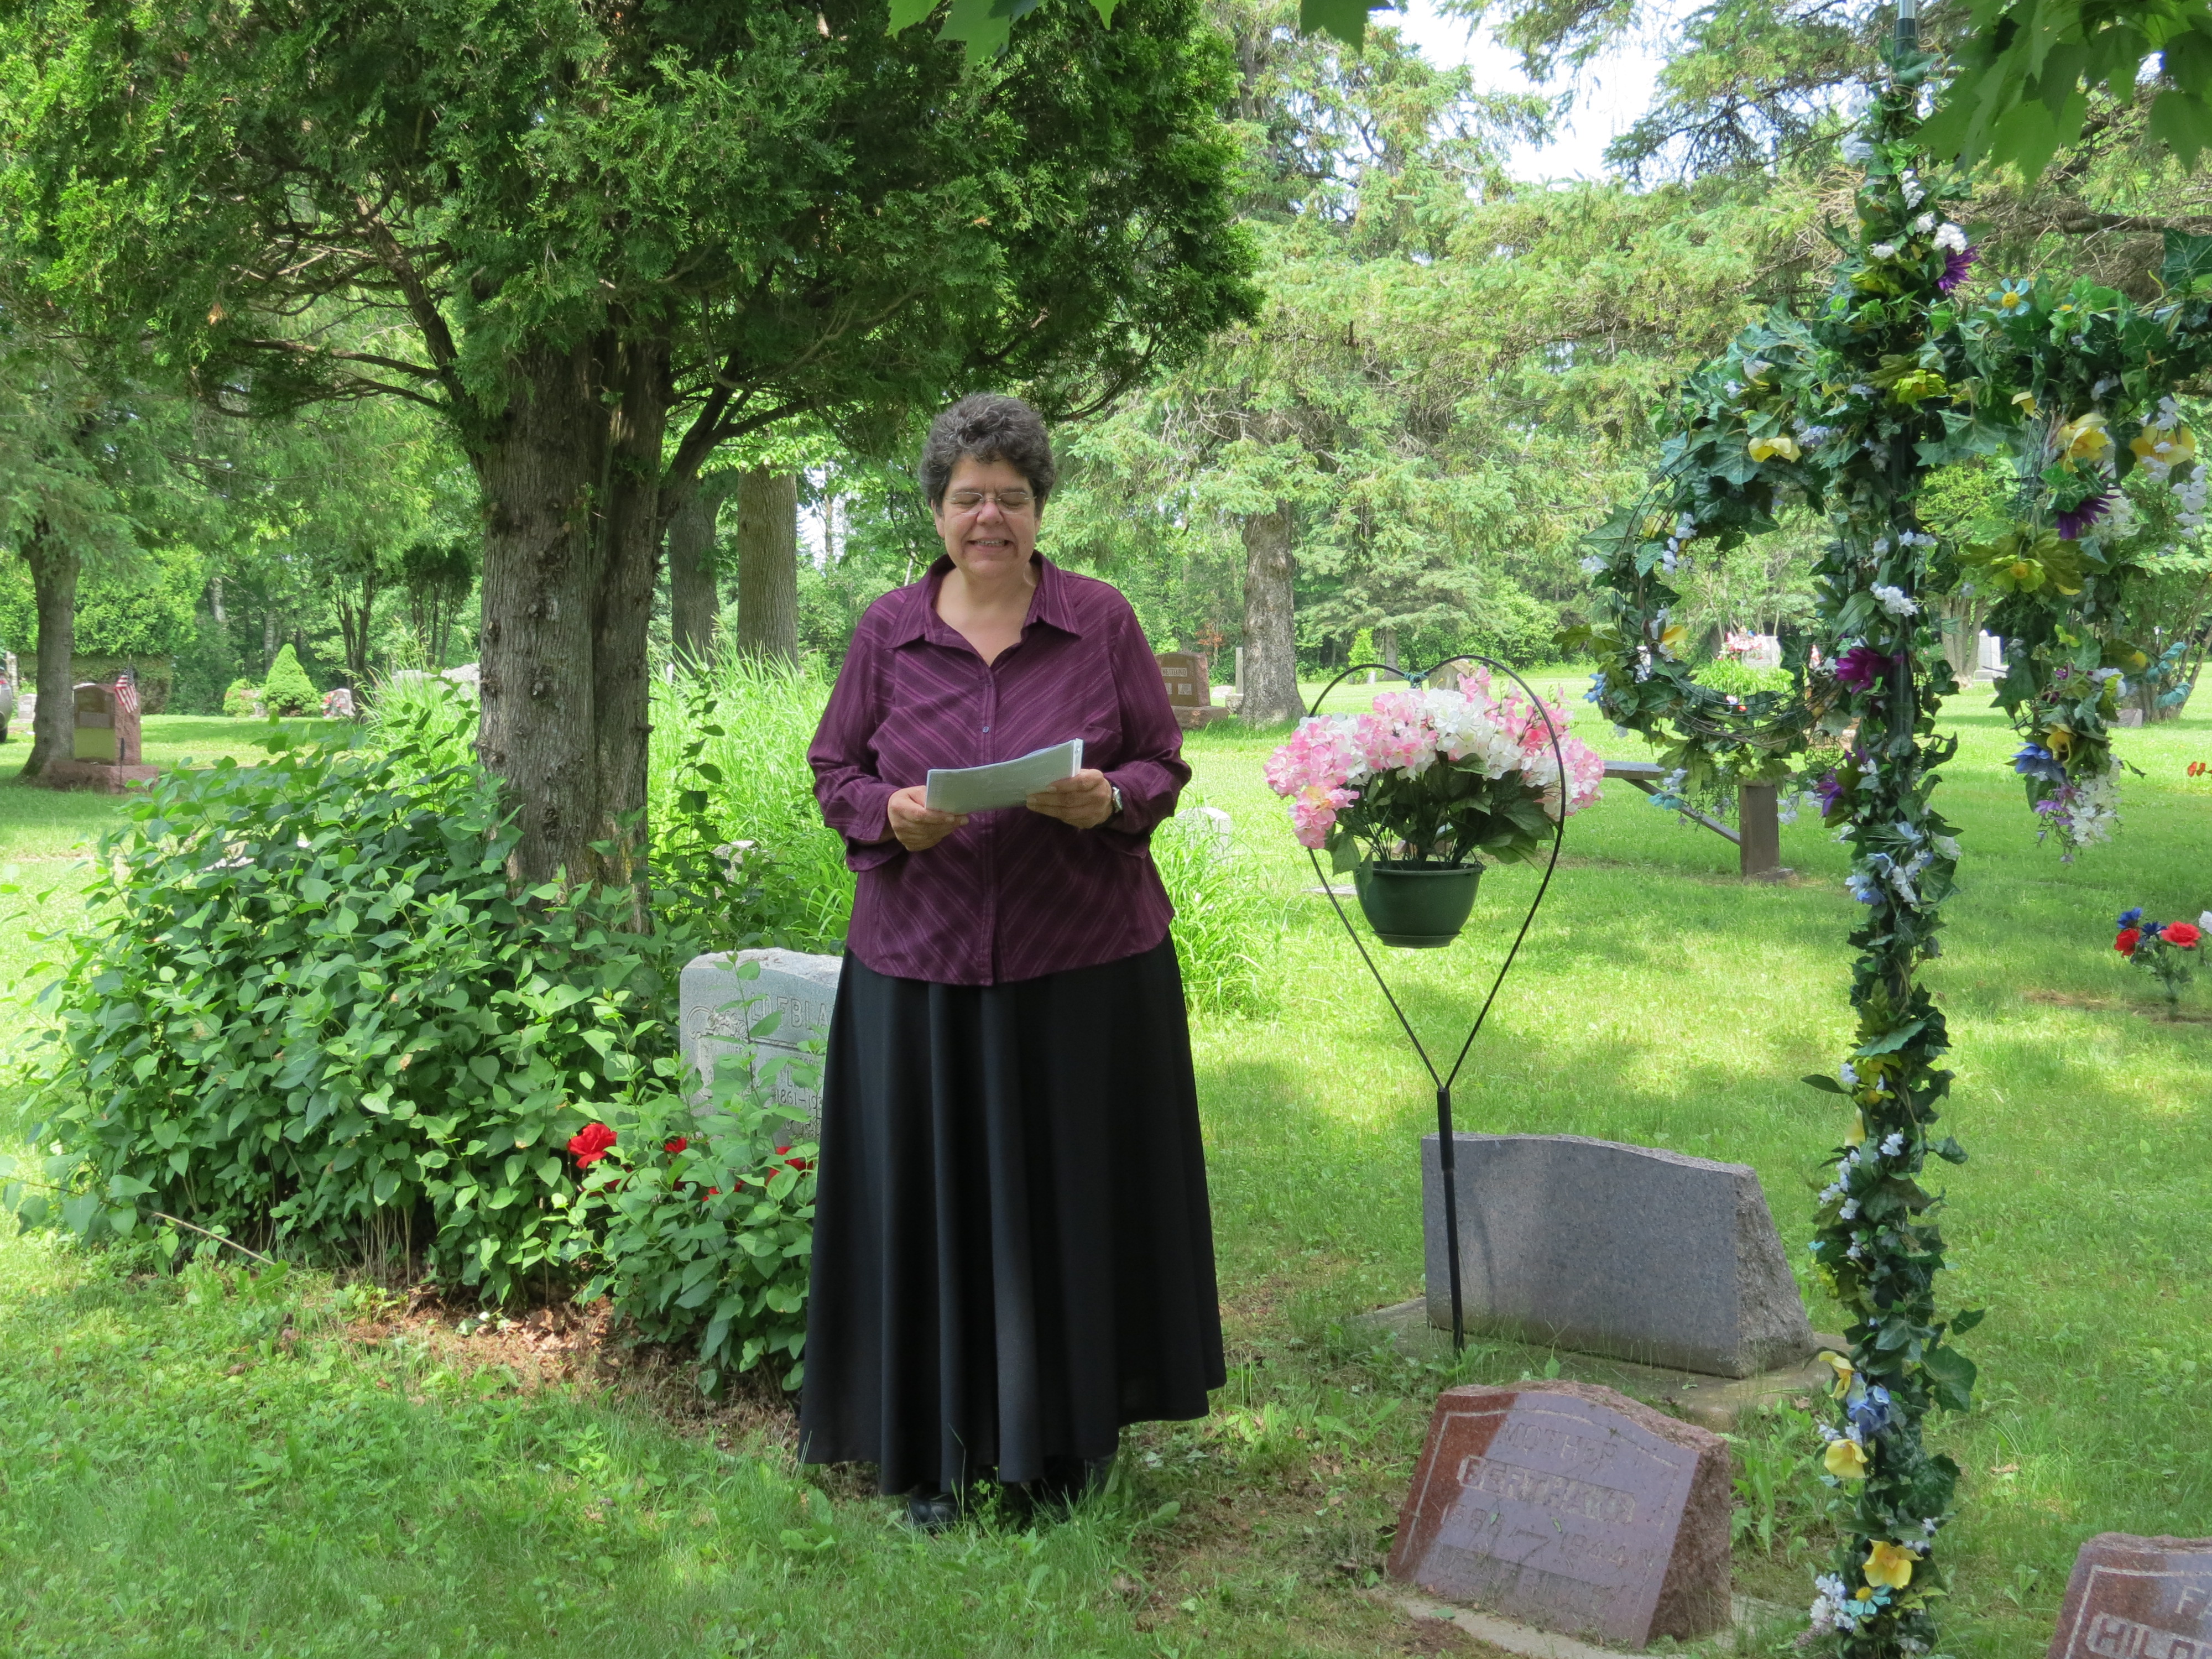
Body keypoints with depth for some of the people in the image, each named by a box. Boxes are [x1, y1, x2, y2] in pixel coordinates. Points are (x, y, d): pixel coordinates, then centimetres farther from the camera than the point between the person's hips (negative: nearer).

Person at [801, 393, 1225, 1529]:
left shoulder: (1102, 622, 2)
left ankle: (1069, 1443, 24)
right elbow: (833, 771, 8)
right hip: (922, 963, 1)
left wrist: (1108, 801, -17)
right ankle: (931, 1454, 20)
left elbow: (1164, 766, 5)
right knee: (928, 1204, 5)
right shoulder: (888, 630, 4)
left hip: (1084, 964, 0)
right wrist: (890, 816, -13)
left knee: (1074, 1199, 7)